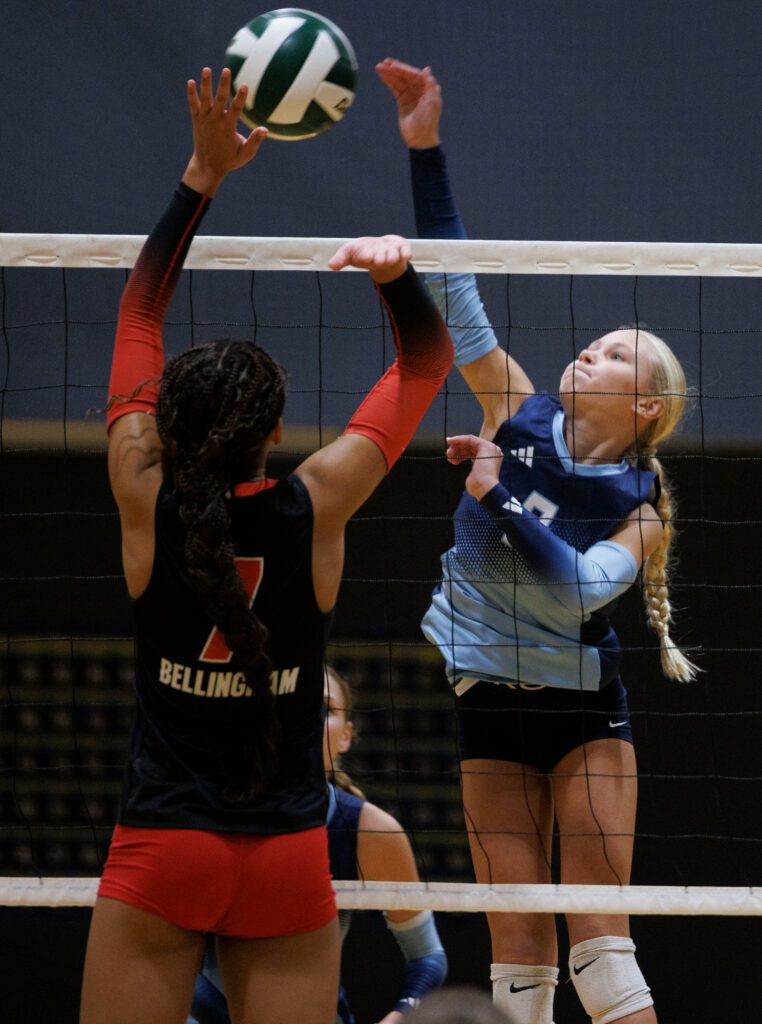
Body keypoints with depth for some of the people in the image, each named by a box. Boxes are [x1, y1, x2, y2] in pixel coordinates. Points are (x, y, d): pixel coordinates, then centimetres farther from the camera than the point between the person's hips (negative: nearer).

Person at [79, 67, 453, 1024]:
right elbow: (425, 364, 4)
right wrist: (398, 269, -14)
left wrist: (202, 176, 8)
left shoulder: (146, 503, -6)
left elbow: (138, 312, 6)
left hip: (159, 851, -1)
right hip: (287, 862, 1)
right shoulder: (315, 507, -6)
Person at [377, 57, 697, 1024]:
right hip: (489, 703, 3)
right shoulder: (521, 416, 2)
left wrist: (497, 496, -22)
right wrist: (425, 149, -9)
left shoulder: (641, 508, -4)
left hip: (583, 709, -3)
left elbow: (575, 588, -22)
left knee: (599, 942, -12)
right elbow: (455, 289, -3)